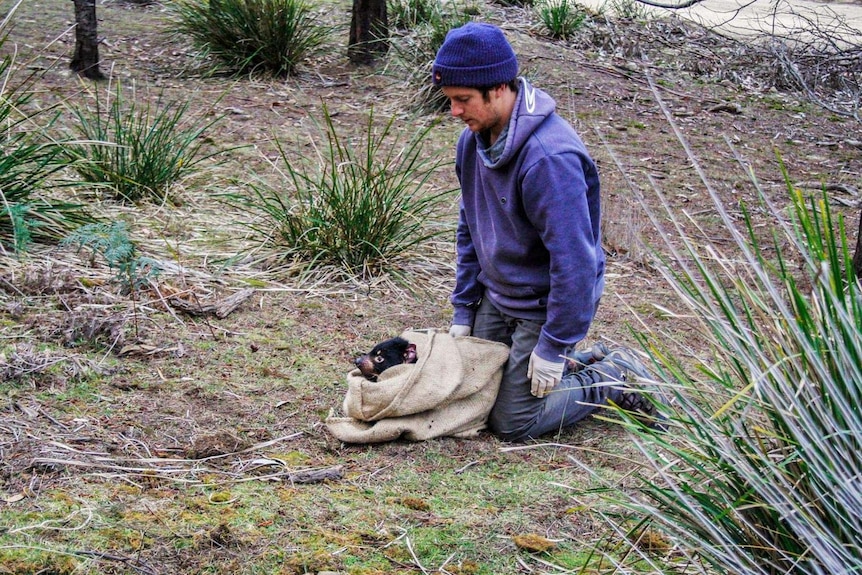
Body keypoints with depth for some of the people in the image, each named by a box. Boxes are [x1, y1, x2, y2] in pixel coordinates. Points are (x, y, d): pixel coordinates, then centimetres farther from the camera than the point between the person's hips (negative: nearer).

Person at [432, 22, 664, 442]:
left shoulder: (549, 156, -31)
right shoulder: (473, 139, -3)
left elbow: (574, 261, -29)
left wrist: (553, 348, -23)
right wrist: (463, 312, 8)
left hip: (546, 307, -8)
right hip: (496, 298, 8)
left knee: (511, 422, -7)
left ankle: (614, 378, 11)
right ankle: (586, 363, 24)